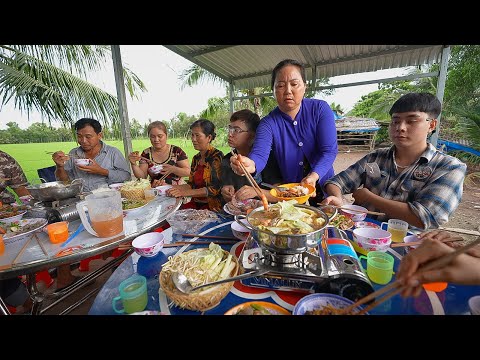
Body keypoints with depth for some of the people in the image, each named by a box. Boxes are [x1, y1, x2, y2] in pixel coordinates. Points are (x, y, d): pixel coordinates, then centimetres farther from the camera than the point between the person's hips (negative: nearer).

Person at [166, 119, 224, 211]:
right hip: (196, 203, 7)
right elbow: (191, 184, 14)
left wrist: (185, 192, -26)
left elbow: (215, 188, -19)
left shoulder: (217, 156, -11)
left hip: (213, 205, -6)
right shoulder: (196, 158, 12)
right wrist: (170, 187, -1)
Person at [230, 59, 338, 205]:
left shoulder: (320, 109, -3)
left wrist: (314, 176, -29)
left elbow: (329, 151, -11)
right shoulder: (268, 123, -6)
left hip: (324, 188, 1)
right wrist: (251, 164, -47)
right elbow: (260, 153, -23)